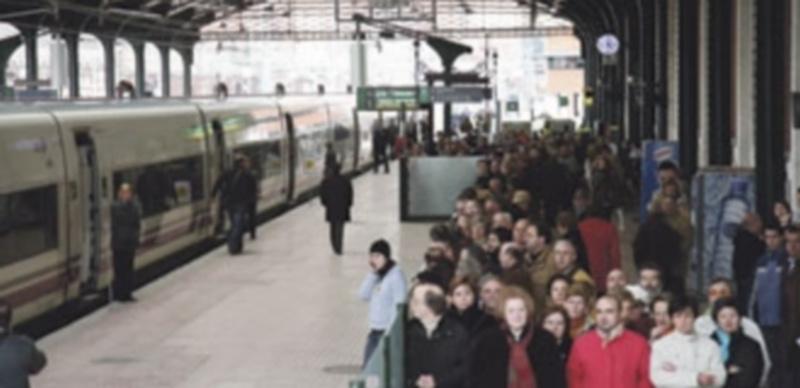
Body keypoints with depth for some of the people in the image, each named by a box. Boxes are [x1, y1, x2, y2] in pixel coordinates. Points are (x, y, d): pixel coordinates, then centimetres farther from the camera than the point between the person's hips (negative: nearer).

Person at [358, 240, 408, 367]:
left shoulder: (395, 275, -12)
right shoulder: (375, 275, 10)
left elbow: (399, 304, -14)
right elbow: (363, 295, 4)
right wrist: (372, 274, -5)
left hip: (388, 329, -7)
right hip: (375, 329, 8)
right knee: (368, 365, 8)